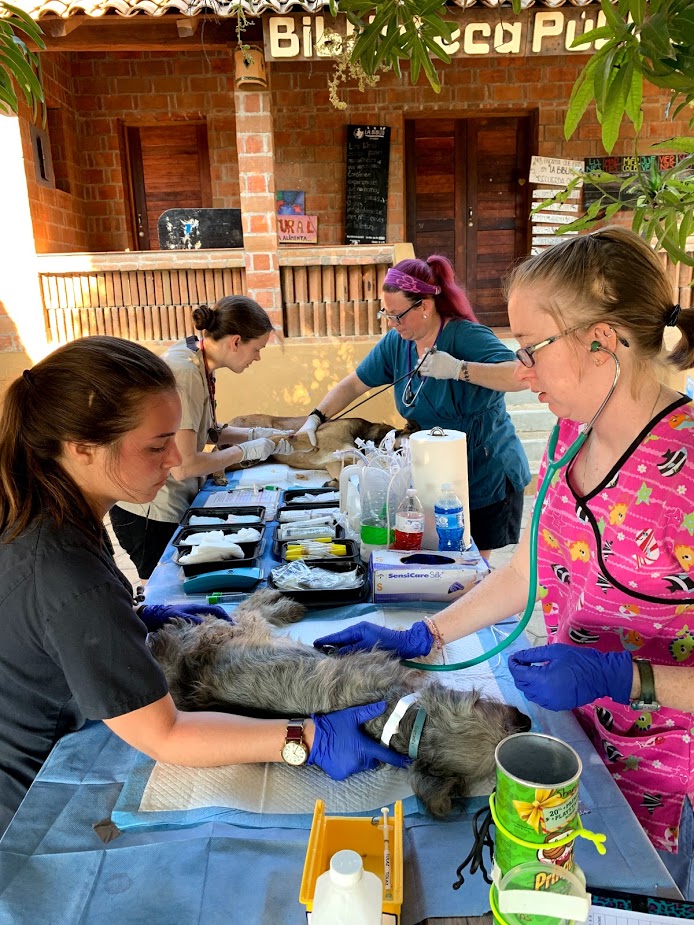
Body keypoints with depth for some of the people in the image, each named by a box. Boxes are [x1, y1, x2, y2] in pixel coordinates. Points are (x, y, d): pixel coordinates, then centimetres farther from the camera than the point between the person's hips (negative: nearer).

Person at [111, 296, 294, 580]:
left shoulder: (195, 360, 1)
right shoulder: (184, 373, -26)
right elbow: (183, 466, -26)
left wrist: (258, 434, 3)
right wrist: (248, 451, -15)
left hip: (175, 503, 9)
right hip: (151, 513, -9)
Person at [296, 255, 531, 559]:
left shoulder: (466, 336, -19)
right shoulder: (397, 342, -1)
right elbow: (354, 384, 9)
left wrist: (458, 369, -39)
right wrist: (315, 418, -2)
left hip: (488, 480, -5)